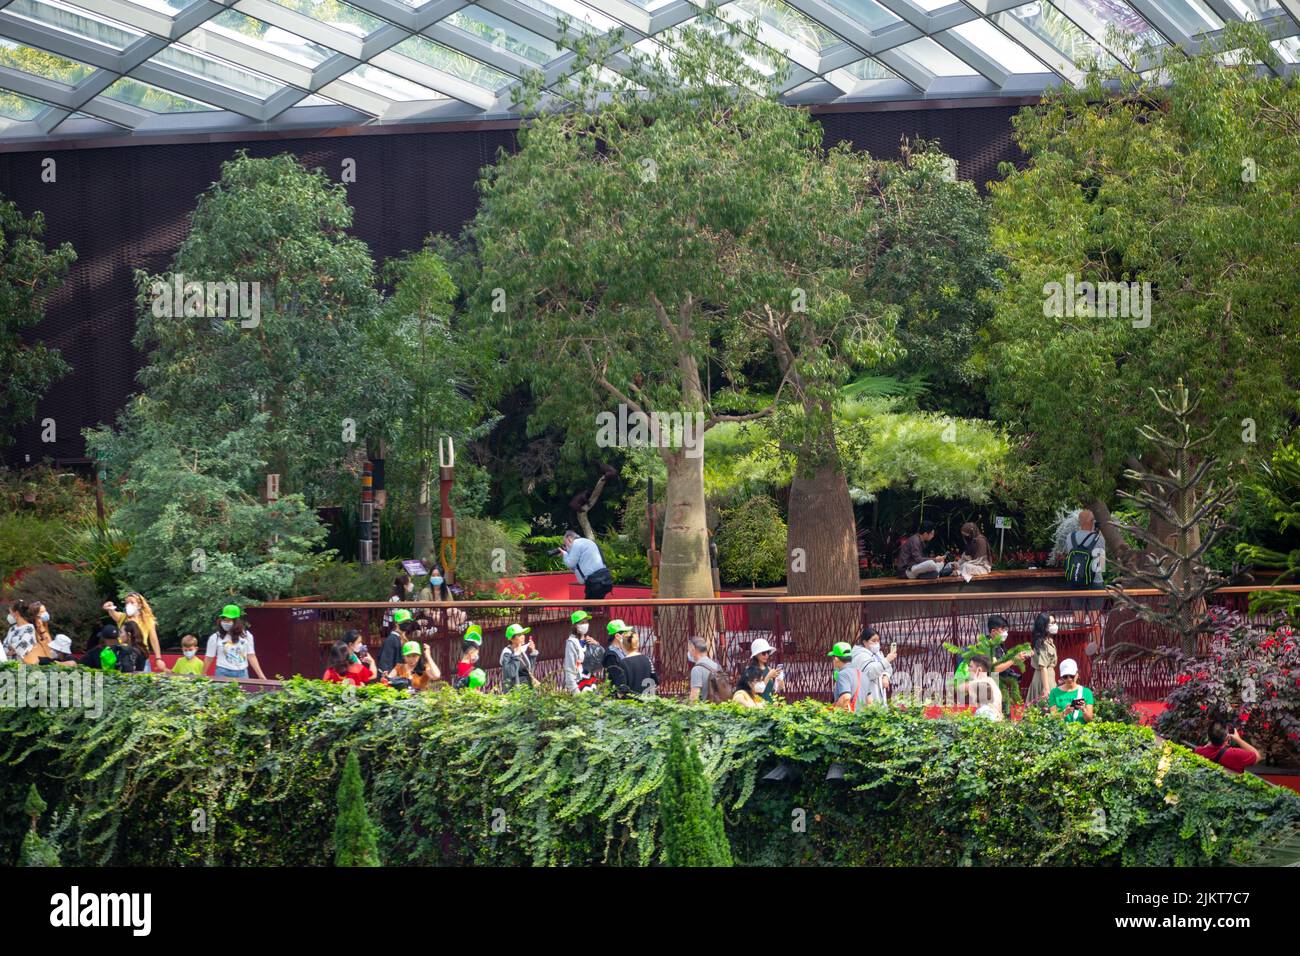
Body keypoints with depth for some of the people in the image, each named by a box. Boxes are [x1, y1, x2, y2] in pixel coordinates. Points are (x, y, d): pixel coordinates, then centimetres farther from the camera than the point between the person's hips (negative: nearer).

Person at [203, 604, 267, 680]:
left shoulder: (246, 635, 5)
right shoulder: (215, 637, 1)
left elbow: (251, 656, 6)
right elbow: (209, 659, 5)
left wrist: (261, 675, 0)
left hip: (242, 674, 1)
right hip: (223, 674, -1)